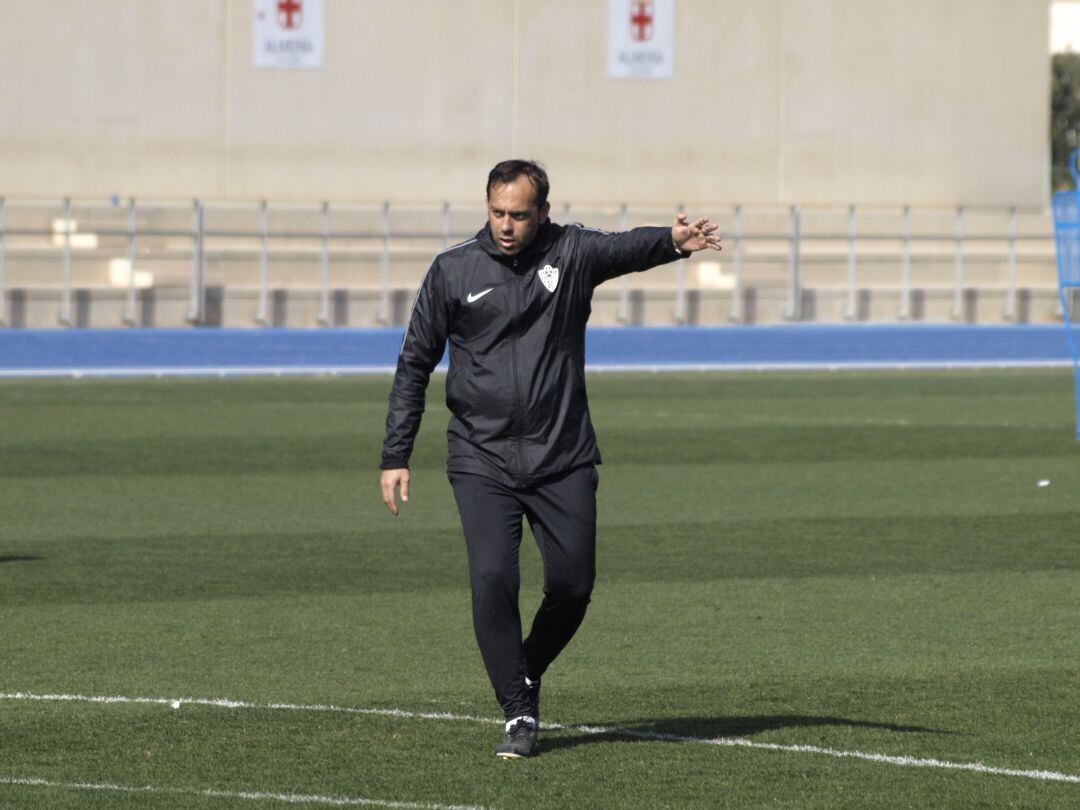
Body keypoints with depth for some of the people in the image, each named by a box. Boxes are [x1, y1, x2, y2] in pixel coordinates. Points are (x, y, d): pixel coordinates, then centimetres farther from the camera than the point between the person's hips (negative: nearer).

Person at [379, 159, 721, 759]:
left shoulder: (570, 253, 0)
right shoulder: (453, 271, 1)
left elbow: (626, 248, -20)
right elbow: (414, 365, 7)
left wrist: (674, 241, -43)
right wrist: (395, 456, 2)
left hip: (563, 459, 1)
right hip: (481, 461, -1)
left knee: (573, 584, 1)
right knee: (493, 580, -15)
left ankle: (527, 673, 31)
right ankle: (519, 716, -4)